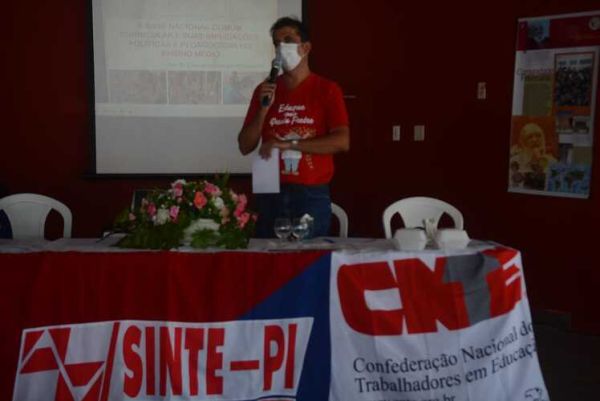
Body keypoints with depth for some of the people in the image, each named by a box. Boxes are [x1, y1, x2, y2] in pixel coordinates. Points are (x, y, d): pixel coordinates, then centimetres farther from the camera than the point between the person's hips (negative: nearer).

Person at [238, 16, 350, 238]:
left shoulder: (327, 89, -1)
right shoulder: (264, 90, 9)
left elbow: (342, 142, -12)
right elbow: (245, 146, 6)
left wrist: (289, 144, -16)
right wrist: (263, 109, -8)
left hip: (312, 195, -2)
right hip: (271, 194, 3)